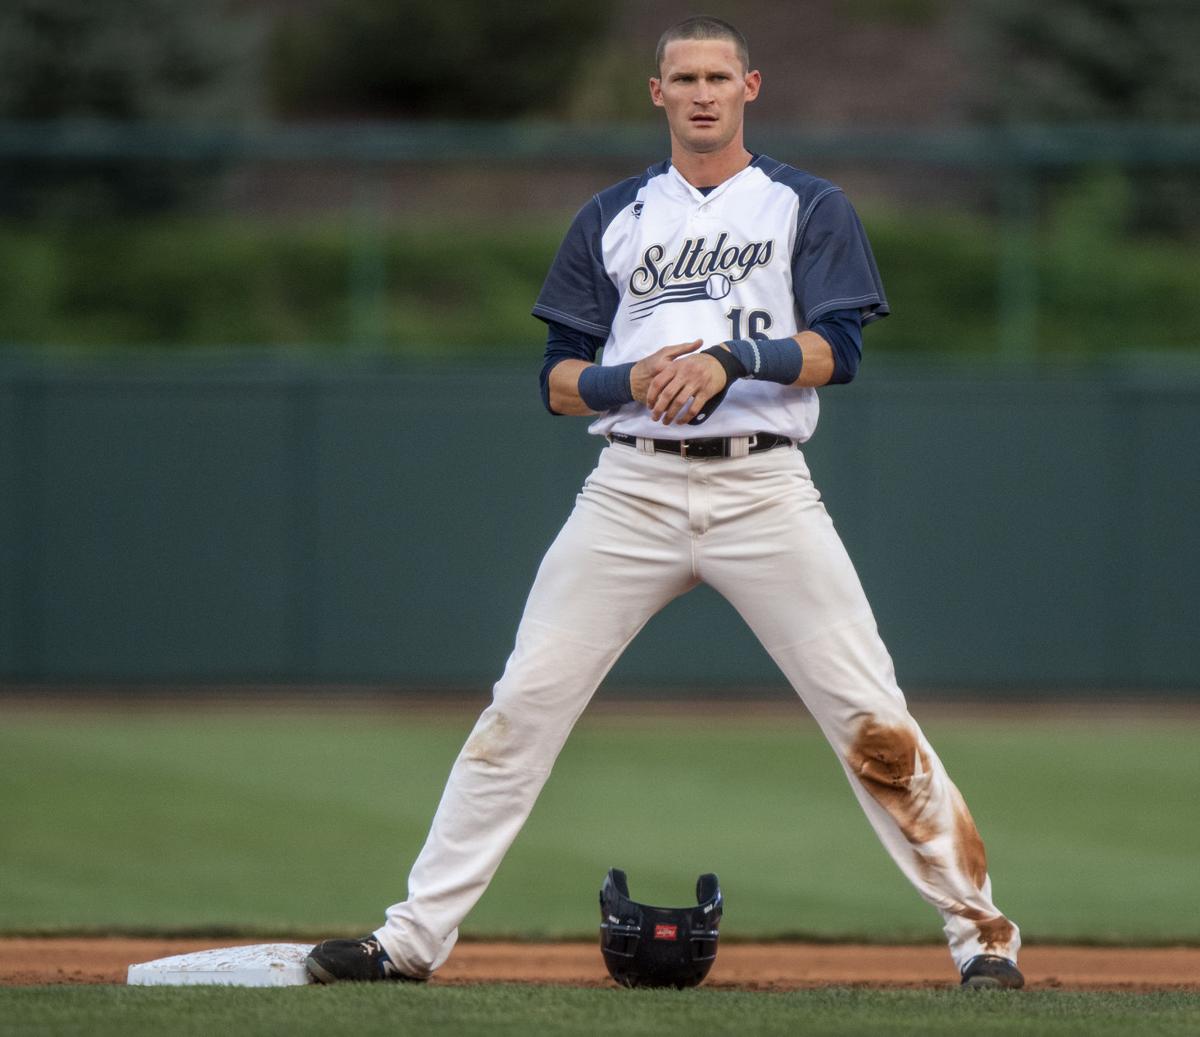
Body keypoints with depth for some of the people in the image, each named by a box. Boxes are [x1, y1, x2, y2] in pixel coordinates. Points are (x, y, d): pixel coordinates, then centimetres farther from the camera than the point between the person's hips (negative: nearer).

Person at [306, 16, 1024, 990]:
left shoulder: (808, 208, 9)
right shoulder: (611, 219, 15)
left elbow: (837, 350, -4)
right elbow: (559, 382, 11)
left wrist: (733, 357, -21)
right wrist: (633, 381, -10)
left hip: (763, 491, -2)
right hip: (632, 494, 2)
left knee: (870, 718, -8)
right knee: (522, 709, -4)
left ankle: (979, 929, -1)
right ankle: (415, 937, -2)